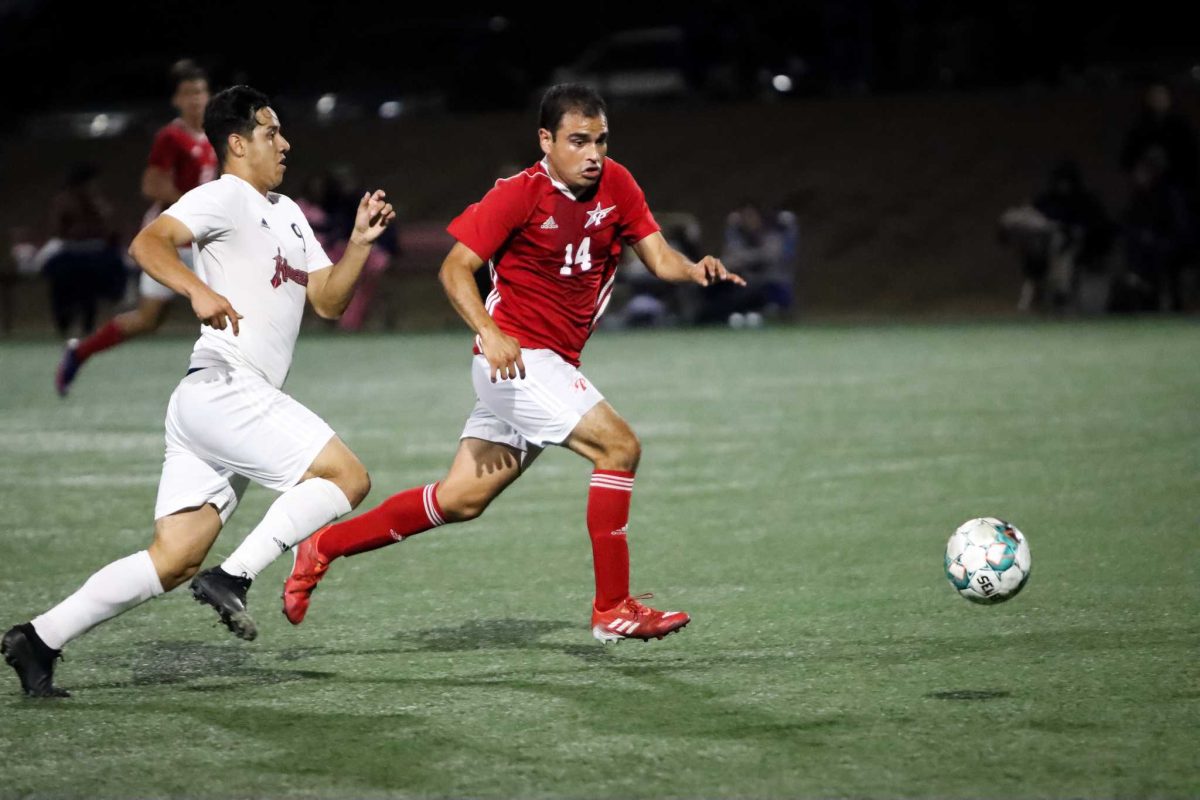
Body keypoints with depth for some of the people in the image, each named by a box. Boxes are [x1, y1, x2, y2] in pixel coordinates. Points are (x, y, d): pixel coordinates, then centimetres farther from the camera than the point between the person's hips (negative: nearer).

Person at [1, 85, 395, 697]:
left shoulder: (288, 215, 25)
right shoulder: (224, 198, -4)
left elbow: (327, 301, 24)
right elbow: (147, 243, -19)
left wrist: (359, 243, 9)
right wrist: (200, 291, -36)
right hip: (223, 388, -9)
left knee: (174, 559, 2)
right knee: (347, 476, -14)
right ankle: (232, 579, -14)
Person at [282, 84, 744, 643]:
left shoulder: (615, 186, 5)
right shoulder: (519, 195, -13)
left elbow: (658, 256, 4)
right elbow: (455, 268, -14)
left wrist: (694, 270, -19)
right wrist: (489, 331, -30)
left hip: (553, 366, 7)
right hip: (516, 359, -7)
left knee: (462, 499, 9)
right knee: (618, 445, -19)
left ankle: (323, 548, 21)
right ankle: (613, 609, -14)